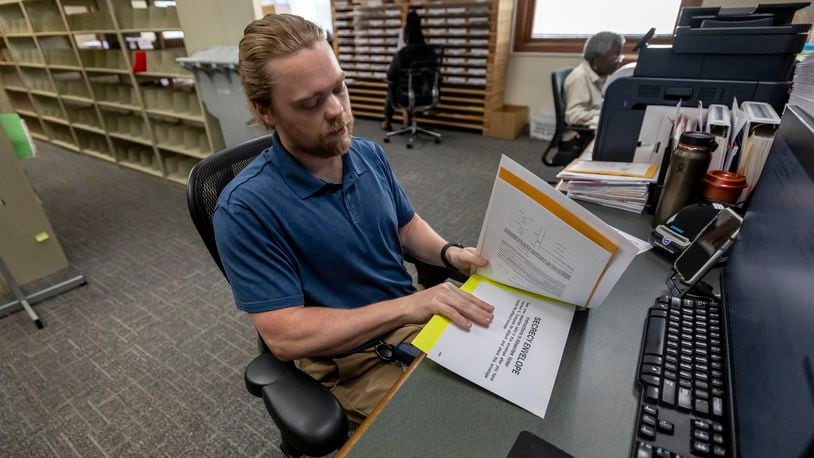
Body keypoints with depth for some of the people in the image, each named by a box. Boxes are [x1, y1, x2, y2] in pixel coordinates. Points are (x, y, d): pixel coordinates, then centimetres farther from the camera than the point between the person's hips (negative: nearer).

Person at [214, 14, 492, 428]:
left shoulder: (369, 154, -2)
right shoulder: (245, 208, -21)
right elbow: (285, 337, -23)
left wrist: (449, 253, -10)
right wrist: (407, 305, -28)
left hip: (413, 316, 6)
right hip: (347, 360, -5)